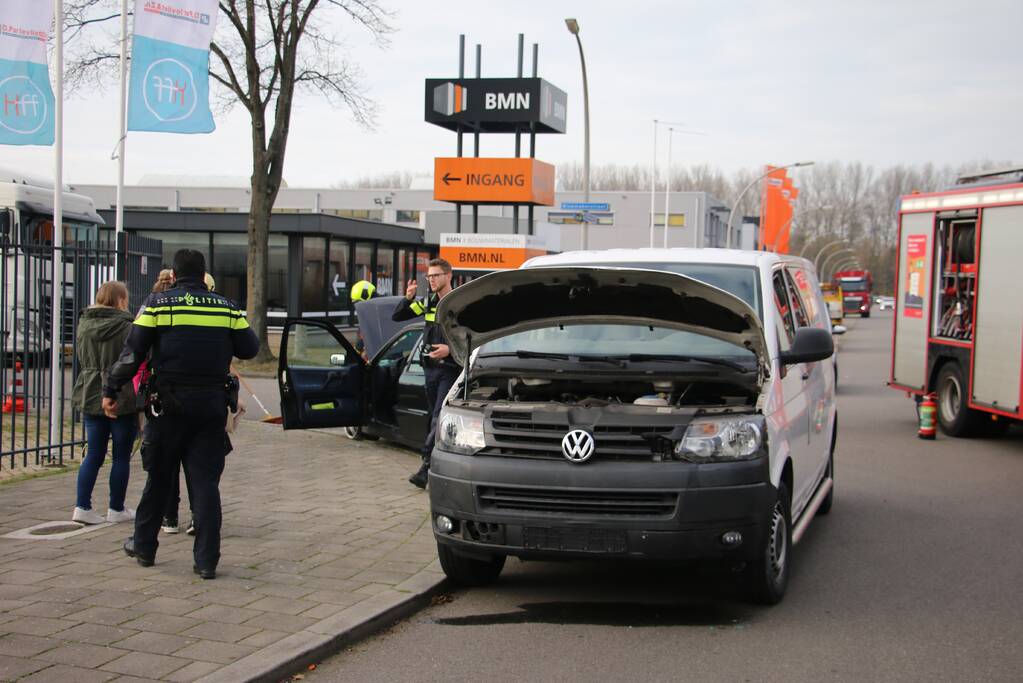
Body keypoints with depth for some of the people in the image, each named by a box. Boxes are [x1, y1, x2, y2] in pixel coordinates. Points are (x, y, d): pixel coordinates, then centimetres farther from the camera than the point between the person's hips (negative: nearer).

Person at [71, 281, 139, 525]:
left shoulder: (84, 325, 6)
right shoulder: (127, 328, -14)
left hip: (91, 397, 6)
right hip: (123, 399, -6)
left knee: (93, 455, 11)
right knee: (121, 456, 6)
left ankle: (82, 507, 5)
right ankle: (117, 509, 12)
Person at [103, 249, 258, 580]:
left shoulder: (158, 303, -2)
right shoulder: (226, 307, 3)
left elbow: (132, 353, -4)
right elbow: (249, 348, 6)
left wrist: (111, 391, 5)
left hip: (169, 406, -1)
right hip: (212, 406, 1)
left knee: (158, 478, 14)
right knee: (206, 482, 4)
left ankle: (144, 546, 28)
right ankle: (206, 560, 0)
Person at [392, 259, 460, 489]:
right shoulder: (429, 302, 12)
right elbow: (397, 316, 13)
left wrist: (450, 349, -22)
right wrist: (408, 298, -4)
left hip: (450, 368, -7)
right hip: (431, 368, 7)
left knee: (439, 418, -14)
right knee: (436, 418, 13)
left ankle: (427, 466, -20)